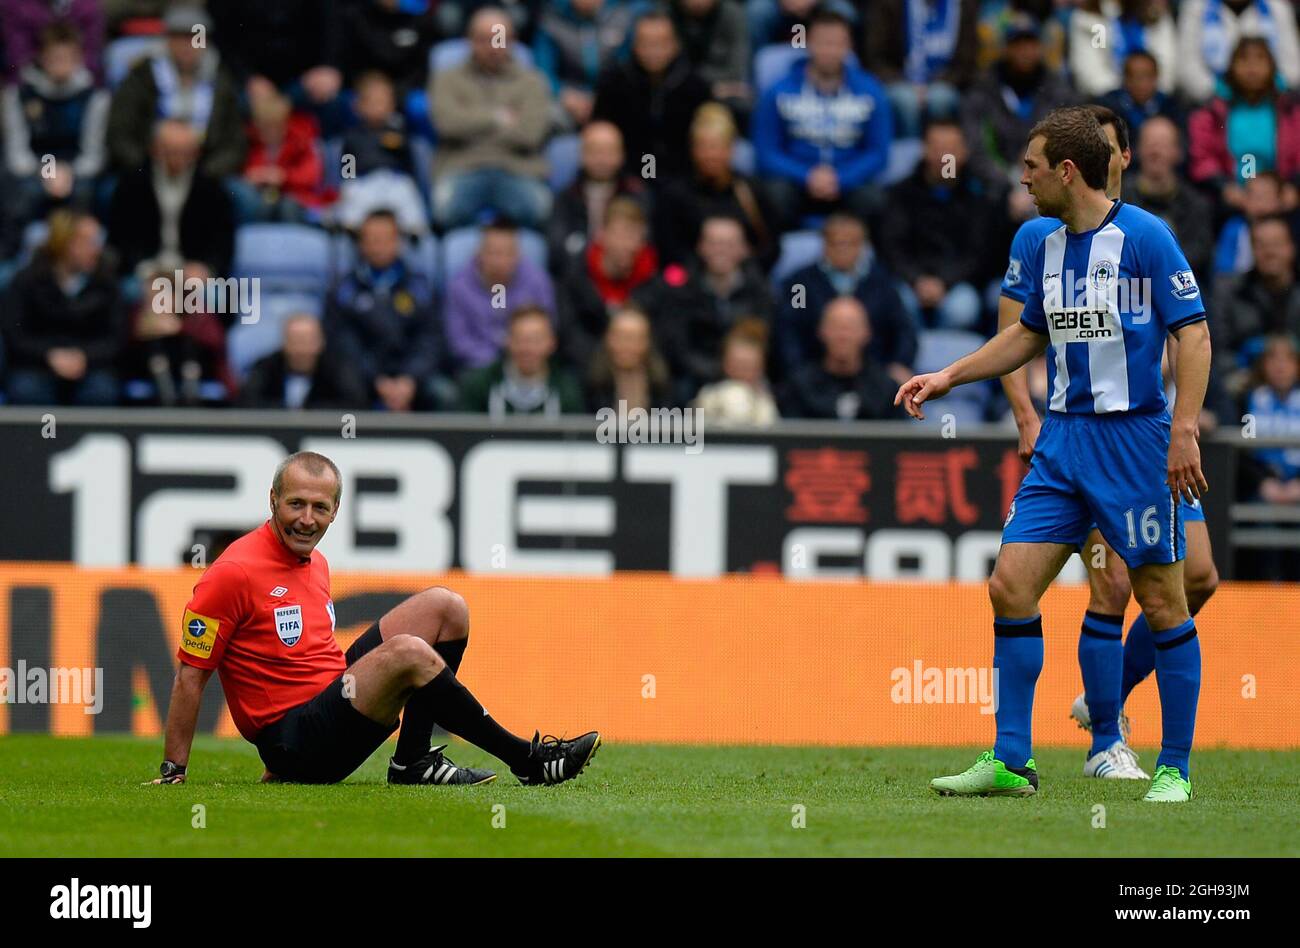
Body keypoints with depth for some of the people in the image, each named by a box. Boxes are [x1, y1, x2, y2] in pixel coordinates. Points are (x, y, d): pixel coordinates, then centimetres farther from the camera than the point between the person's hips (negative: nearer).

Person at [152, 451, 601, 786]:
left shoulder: (315, 564, 13)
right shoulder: (235, 573, -14)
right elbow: (191, 674, -12)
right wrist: (173, 772, -13)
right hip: (290, 742, -9)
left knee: (444, 606, 5)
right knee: (408, 652, -31)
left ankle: (412, 761, -2)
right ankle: (526, 759, -19)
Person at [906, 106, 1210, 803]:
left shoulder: (1144, 237, -9)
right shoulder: (1046, 249, 11)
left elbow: (1193, 333, -11)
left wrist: (1184, 432, -18)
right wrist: (946, 378, 23)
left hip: (1135, 438, -7)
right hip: (1062, 439, 7)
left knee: (1162, 602, -1)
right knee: (1010, 586, -3)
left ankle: (1174, 769, 9)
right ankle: (1011, 761, 4)